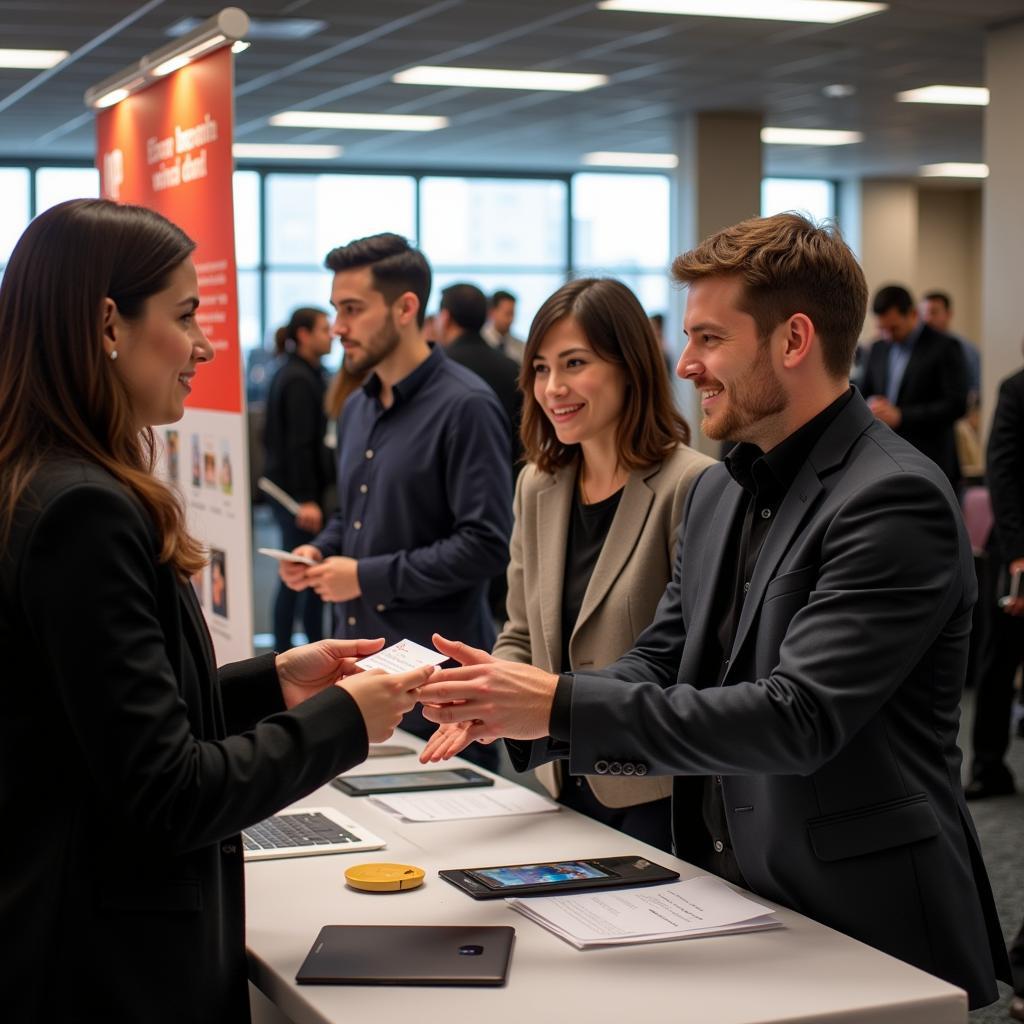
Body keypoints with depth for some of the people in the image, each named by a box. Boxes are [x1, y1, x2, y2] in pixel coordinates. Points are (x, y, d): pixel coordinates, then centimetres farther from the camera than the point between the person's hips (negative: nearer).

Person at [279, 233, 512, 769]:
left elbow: (486, 543, -19)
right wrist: (319, 551, 4)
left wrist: (369, 577, -16)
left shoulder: (464, 406, -13)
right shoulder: (357, 408, 13)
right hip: (357, 652, 8)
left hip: (435, 665, -8)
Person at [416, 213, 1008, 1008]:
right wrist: (514, 704, -9)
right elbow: (659, 665, 10)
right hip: (726, 897, 7)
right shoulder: (718, 492, 9)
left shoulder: (895, 499, -17)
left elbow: (798, 718, -25)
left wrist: (563, 705, -27)